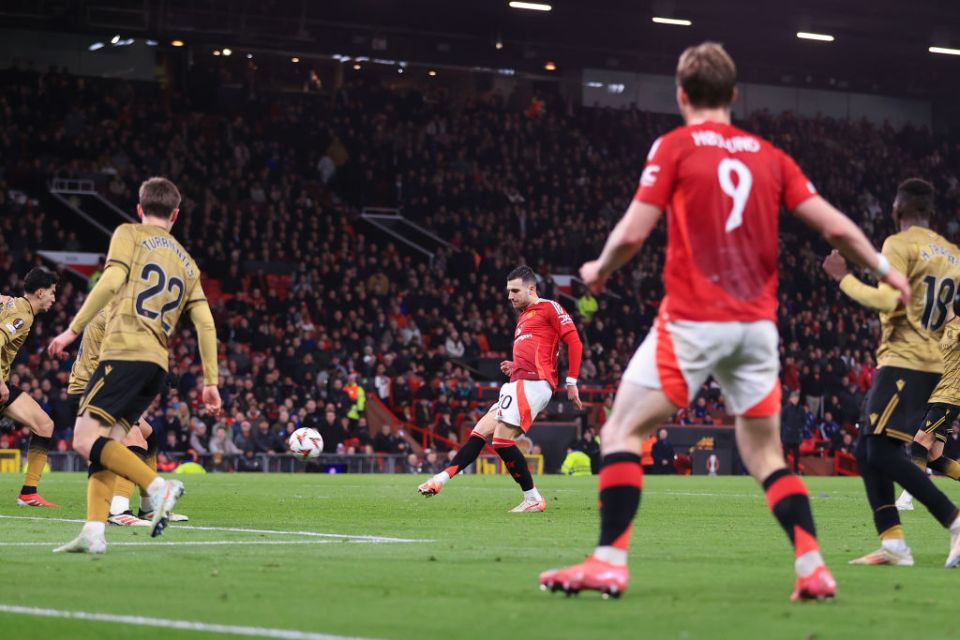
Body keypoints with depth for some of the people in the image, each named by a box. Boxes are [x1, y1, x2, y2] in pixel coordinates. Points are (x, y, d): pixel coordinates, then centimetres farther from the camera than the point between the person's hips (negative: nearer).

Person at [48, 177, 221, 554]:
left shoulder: (129, 235, 8)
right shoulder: (187, 263, 23)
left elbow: (111, 282, -10)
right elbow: (206, 323, 16)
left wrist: (73, 330, -8)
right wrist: (211, 381, 16)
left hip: (125, 352, -7)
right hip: (158, 365, 7)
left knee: (86, 441, -11)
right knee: (104, 446, 6)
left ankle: (158, 487, -23)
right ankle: (94, 532, -7)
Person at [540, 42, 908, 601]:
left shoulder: (675, 147, -2)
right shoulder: (769, 155, 10)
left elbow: (632, 234, -8)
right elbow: (836, 226, 7)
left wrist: (599, 271, 13)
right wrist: (883, 268, 24)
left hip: (693, 321, -4)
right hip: (758, 324, 5)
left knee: (623, 433, 3)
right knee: (767, 456, 14)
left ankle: (610, 561, -8)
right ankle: (813, 567, 1)